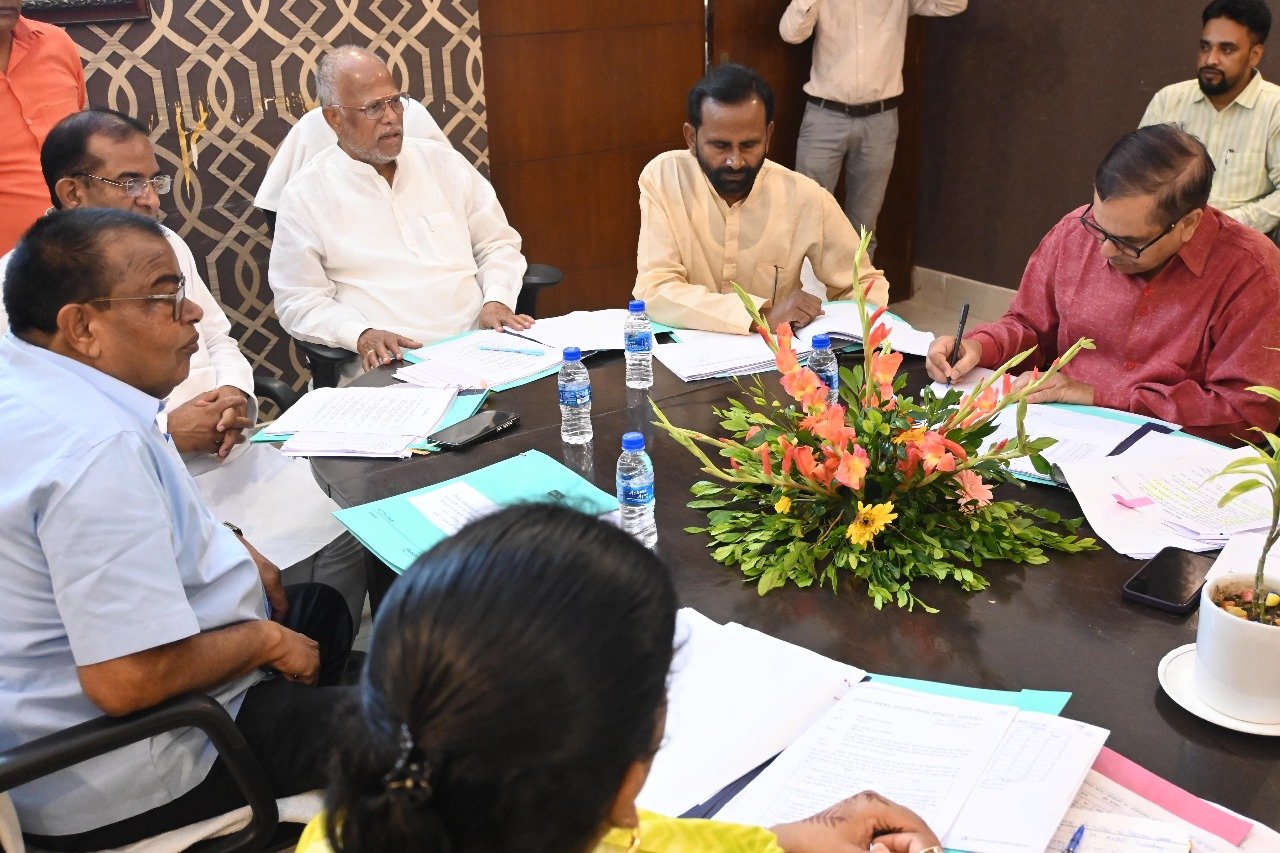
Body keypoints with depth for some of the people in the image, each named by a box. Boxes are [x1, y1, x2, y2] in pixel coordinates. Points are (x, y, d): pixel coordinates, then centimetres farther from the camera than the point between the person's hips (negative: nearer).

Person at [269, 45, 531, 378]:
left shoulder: (443, 163, 14)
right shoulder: (305, 196, 3)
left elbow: (497, 243, 18)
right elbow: (299, 302, 1)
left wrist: (497, 300, -2)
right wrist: (362, 336, -17)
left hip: (477, 346, 4)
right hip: (387, 364, -4)